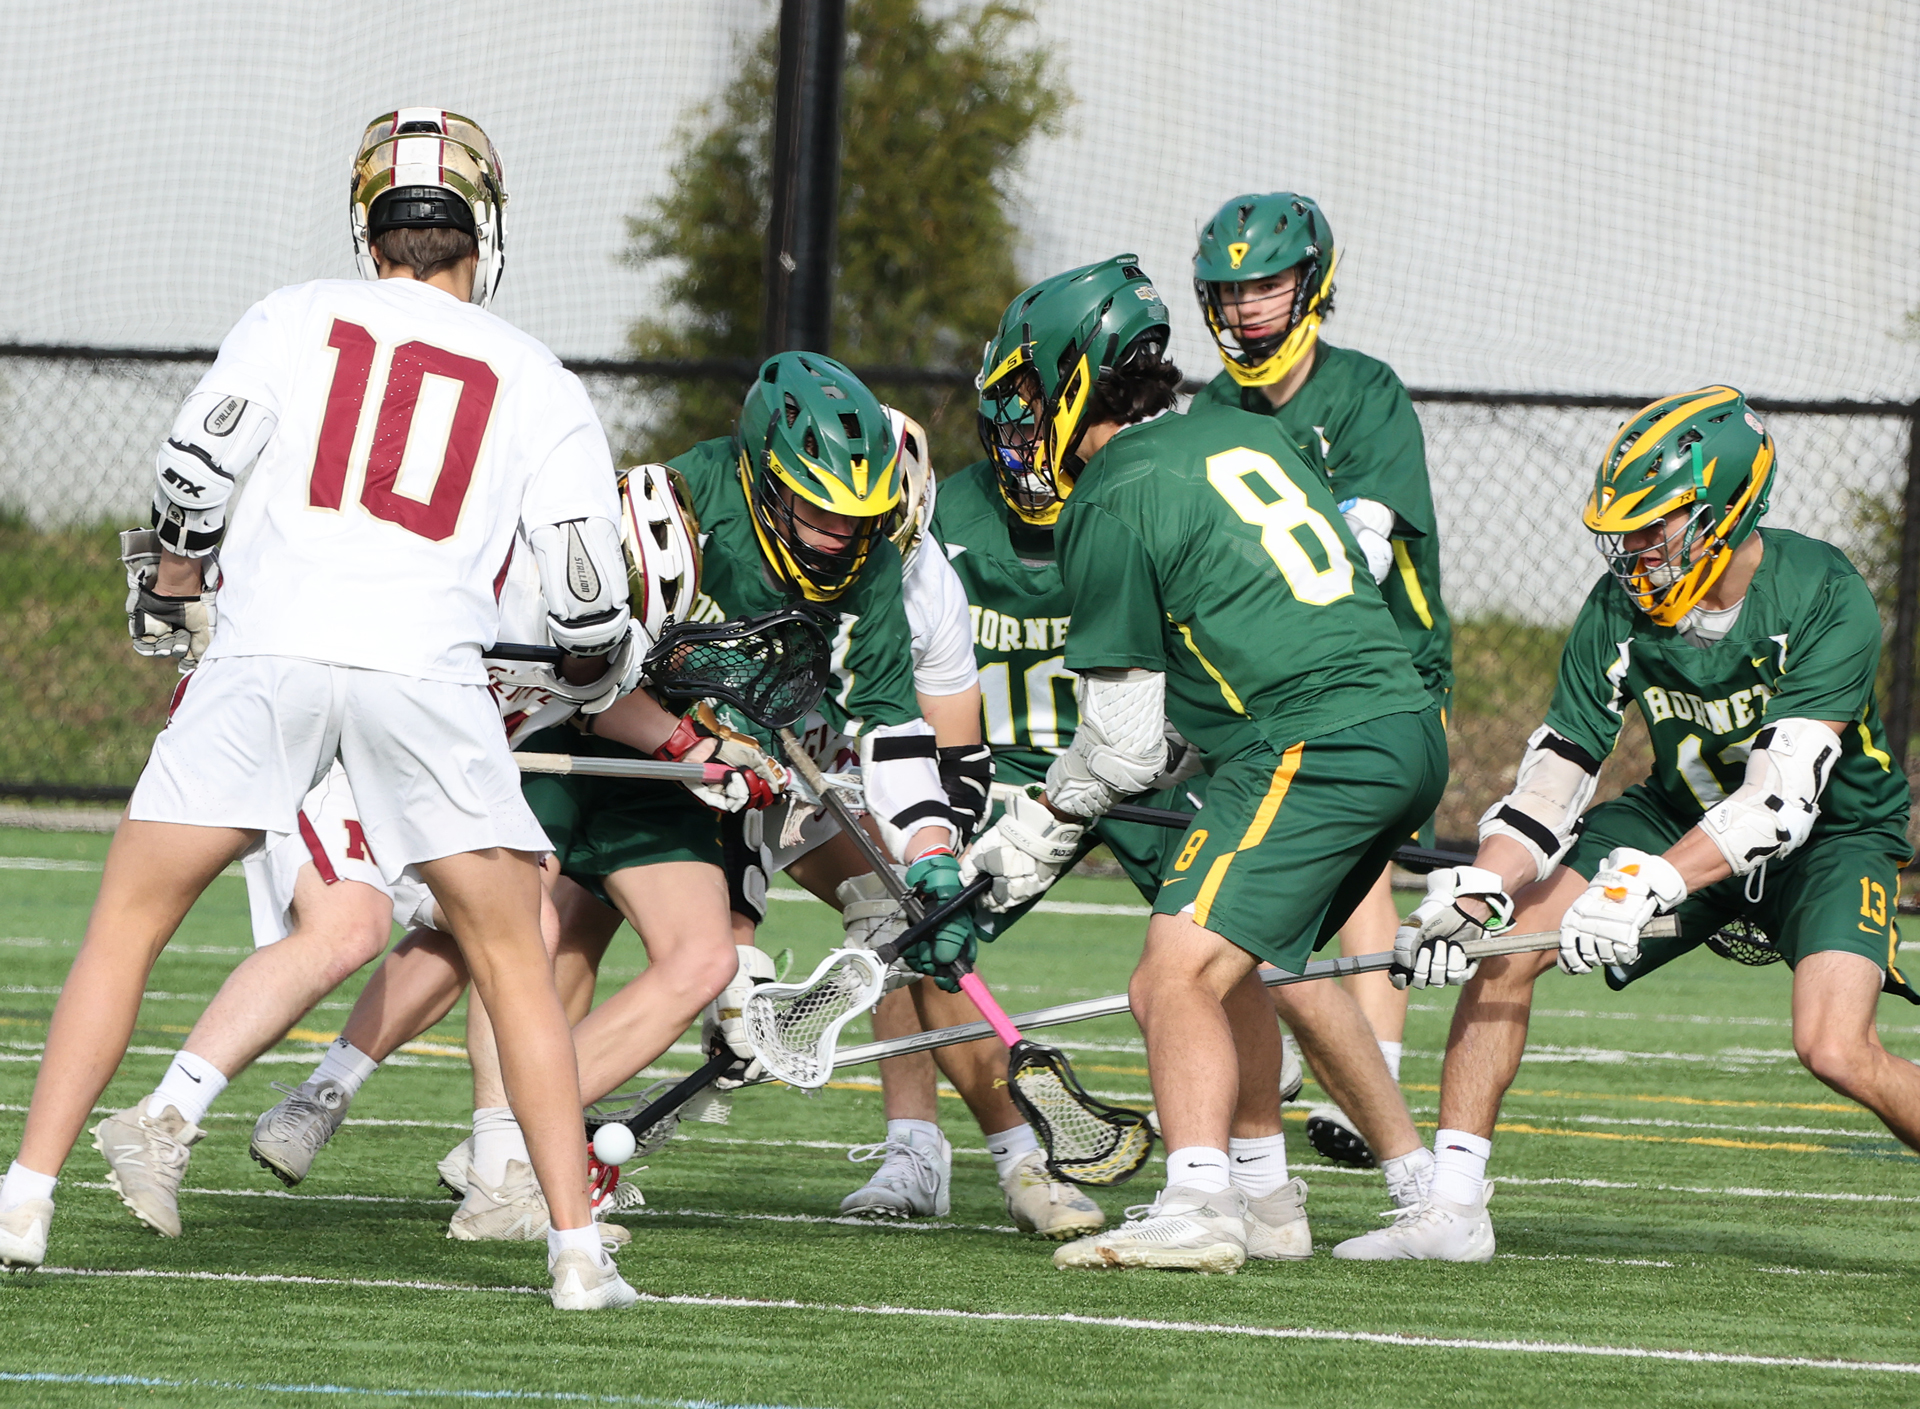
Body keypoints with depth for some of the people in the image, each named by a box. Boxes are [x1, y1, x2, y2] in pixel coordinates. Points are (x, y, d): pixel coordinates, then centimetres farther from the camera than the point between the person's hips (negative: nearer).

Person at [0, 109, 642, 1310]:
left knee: (126, 926, 10)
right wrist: (610, 662, 33)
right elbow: (586, 593, 11)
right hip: (426, 669, 0)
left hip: (265, 653, 0)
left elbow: (198, 461, 1)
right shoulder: (539, 385, 16)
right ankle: (577, 1247, 4)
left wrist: (176, 588, 20)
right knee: (515, 962, 11)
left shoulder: (301, 318, 14)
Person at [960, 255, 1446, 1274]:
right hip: (1408, 726, 9)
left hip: (1313, 749, -9)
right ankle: (1265, 1204, 29)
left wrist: (1040, 831, 16)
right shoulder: (1240, 435, 19)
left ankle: (1196, 1205, -29)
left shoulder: (1112, 507, -4)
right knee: (1231, 963, 23)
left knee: (1177, 980, -15)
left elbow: (1127, 742, -2)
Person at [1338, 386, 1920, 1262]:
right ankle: (1453, 1207, -5)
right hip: (1684, 815, 5)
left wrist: (1648, 887, -47)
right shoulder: (1623, 607, -14)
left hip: (1831, 837, -5)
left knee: (1835, 1050, -26)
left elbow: (1780, 799, -36)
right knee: (1502, 945, -13)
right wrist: (1478, 890, -29)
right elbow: (1556, 772, -12)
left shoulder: (1824, 599, -29)